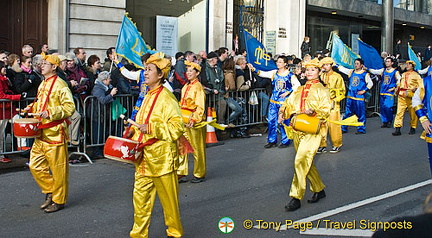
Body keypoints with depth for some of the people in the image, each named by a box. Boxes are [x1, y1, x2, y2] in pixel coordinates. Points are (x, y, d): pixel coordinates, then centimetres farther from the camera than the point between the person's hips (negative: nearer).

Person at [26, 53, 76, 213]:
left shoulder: (60, 85, -13)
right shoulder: (43, 84, 14)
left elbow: (70, 107, -20)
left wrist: (50, 113, -26)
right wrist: (32, 108, 12)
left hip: (55, 133, -9)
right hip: (41, 133, 9)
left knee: (58, 169, 2)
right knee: (35, 165, 10)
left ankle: (59, 200, 14)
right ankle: (50, 192, 26)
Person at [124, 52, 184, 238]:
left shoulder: (166, 98, -12)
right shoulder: (148, 97, 14)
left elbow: (178, 127, -20)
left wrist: (151, 128, -25)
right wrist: (133, 132, 12)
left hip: (161, 156, -8)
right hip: (144, 156, 8)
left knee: (168, 197, 4)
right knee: (140, 195, 9)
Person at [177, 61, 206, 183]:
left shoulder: (198, 87, -9)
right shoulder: (185, 87, 14)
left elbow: (200, 107, -15)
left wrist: (194, 120, -24)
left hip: (195, 121, -7)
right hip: (184, 121, 7)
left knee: (197, 149, 3)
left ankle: (199, 174, 15)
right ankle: (182, 173, 12)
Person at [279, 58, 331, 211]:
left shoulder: (321, 90, 1)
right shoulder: (299, 90, 18)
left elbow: (326, 110, -7)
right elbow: (289, 103, 16)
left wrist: (313, 111, -25)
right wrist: (282, 113, -5)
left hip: (312, 130, -7)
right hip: (298, 129, 7)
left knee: (301, 161, -16)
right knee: (306, 162, 13)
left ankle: (296, 197, -12)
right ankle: (319, 190, 30)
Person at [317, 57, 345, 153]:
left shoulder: (337, 77, -1)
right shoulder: (321, 76, 11)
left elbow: (342, 92, 0)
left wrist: (335, 101, -10)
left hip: (333, 104, -4)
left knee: (334, 125, -4)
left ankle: (337, 145, 10)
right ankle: (322, 145, 9)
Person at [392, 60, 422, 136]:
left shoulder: (416, 75, 8)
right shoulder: (403, 74, 23)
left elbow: (421, 85, 1)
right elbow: (399, 83, 31)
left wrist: (416, 88, -15)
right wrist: (397, 89, 13)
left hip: (411, 95, -3)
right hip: (401, 95, 4)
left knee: (413, 113, 1)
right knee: (399, 112, -6)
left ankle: (413, 128, 14)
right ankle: (397, 129, -8)